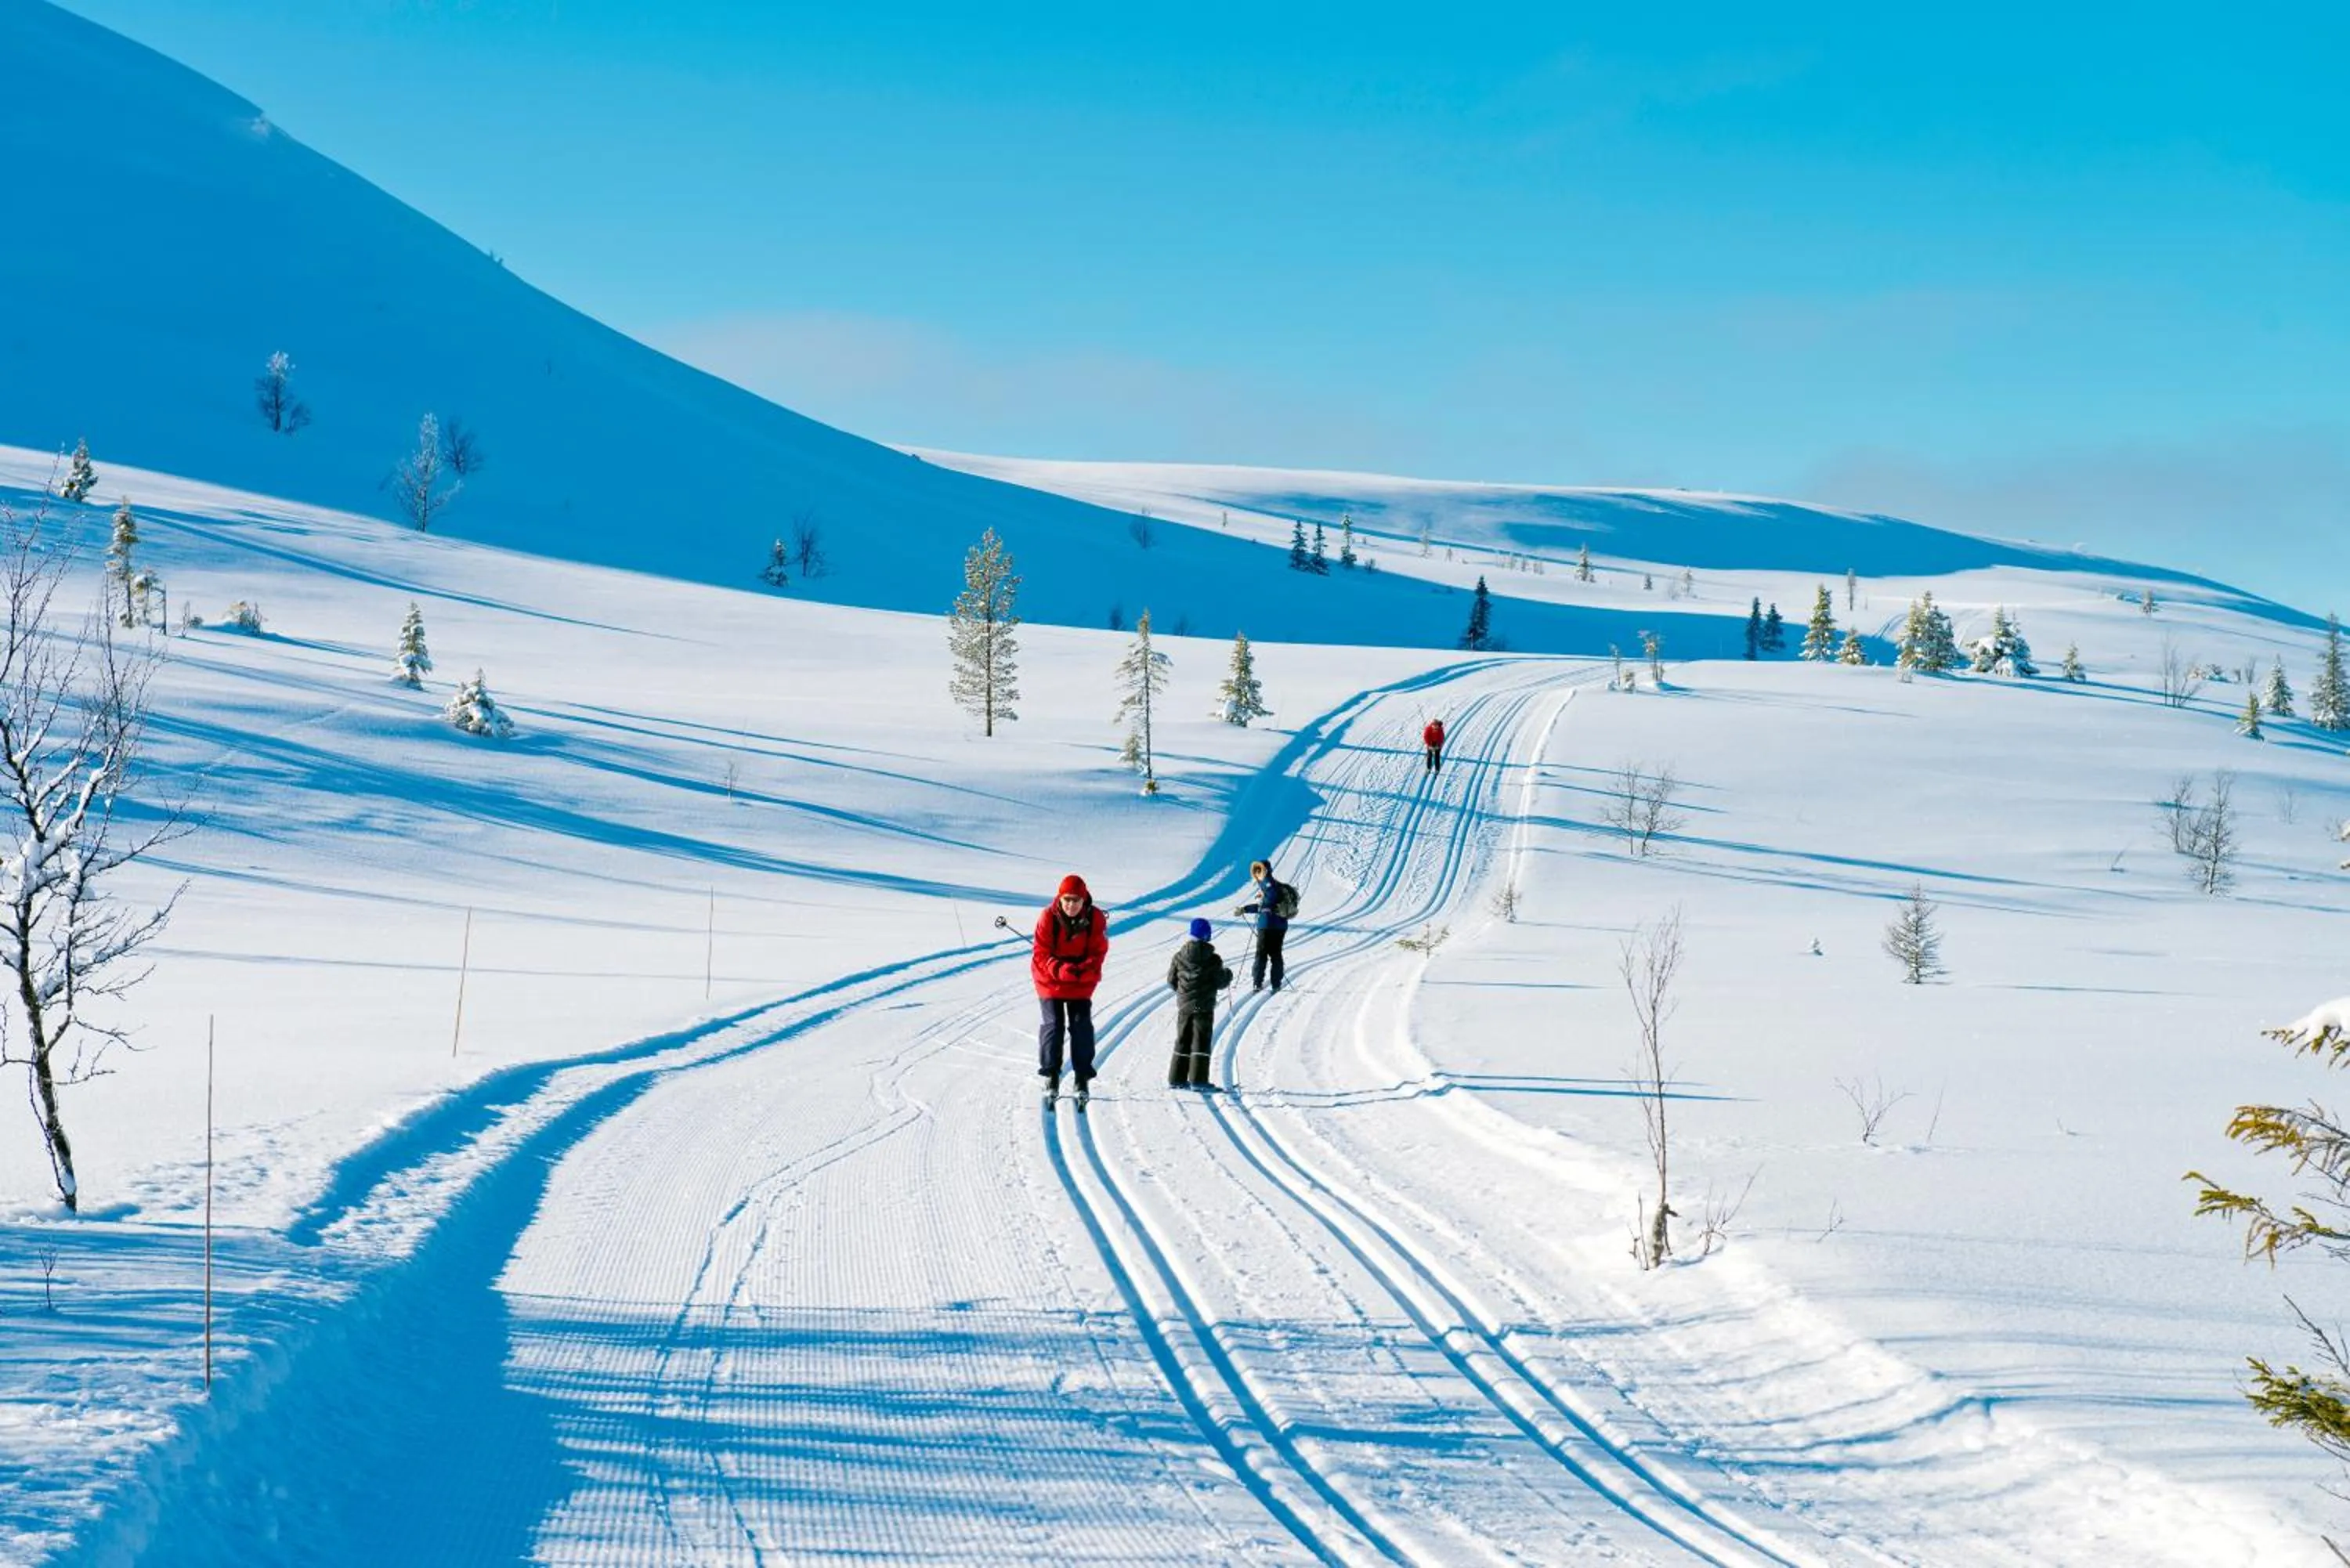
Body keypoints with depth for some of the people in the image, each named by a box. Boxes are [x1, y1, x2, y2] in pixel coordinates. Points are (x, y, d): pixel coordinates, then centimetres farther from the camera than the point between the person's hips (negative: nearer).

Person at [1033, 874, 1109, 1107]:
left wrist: (1085, 971, -25)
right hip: (1050, 980, -1)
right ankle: (1051, 1076, 7)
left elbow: (1098, 952, -6)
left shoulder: (1095, 919, -13)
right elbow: (1041, 952, -12)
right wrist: (1060, 969, -29)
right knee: (1053, 1024, -4)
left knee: (1081, 1026, -3)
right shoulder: (1048, 918, -16)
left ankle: (1082, 1077, 7)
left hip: (1081, 982, 1)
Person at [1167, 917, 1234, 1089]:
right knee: (1201, 1041, -1)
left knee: (1182, 1041, 12)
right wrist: (1228, 975, 15)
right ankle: (1198, 1080, -7)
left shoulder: (1179, 957, 0)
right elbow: (1220, 982, -6)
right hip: (1204, 1006, -4)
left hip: (1184, 1005, 4)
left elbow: (1171, 981, 6)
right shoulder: (1212, 959, -10)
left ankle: (1176, 1079, 12)